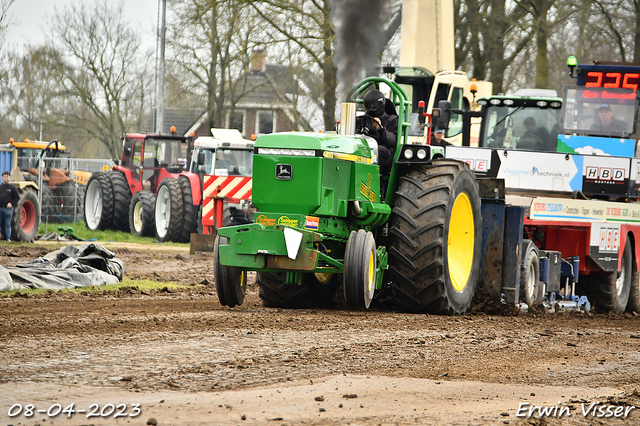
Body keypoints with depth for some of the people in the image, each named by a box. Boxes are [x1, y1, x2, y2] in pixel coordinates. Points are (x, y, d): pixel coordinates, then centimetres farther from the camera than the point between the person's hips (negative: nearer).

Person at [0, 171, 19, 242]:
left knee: (7, 224, 1)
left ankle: (8, 238, 4)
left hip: (8, 209, -3)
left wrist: (11, 203, -9)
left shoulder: (13, 188, 4)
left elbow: (17, 197, 4)